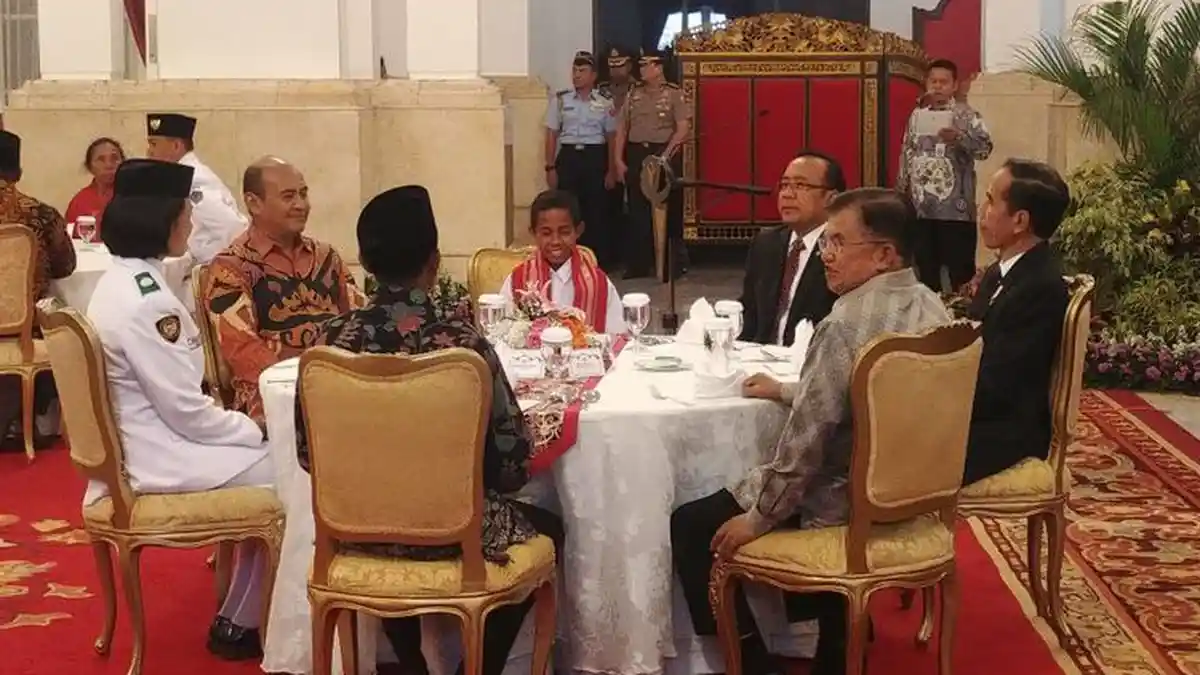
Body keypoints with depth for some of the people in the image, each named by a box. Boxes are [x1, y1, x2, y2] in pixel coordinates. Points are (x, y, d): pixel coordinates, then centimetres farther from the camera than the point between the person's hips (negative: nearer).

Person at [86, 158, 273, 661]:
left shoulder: (124, 280, 8)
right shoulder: (143, 303, -25)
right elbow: (187, 411, -22)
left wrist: (245, 427, 8)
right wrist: (255, 430, -8)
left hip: (146, 441, 9)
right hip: (158, 458, -9)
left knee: (266, 467, 13)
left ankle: (244, 612, 20)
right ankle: (238, 623, 13)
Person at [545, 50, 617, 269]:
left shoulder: (605, 103, 5)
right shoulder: (560, 100, 4)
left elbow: (612, 137, 6)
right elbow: (551, 135, 5)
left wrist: (612, 170, 1)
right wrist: (550, 167, -1)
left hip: (595, 157, 0)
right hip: (568, 157, 0)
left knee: (595, 210, 2)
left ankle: (597, 261, 11)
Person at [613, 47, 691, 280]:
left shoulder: (674, 93, -3)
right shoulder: (633, 94, 10)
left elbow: (682, 129, -10)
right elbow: (622, 128, 9)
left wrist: (665, 156, -17)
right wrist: (618, 160, 1)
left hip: (665, 155, -4)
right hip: (636, 154, 4)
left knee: (668, 211, 0)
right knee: (637, 211, 5)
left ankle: (672, 266, 7)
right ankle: (638, 264, 12)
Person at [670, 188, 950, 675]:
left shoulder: (848, 323, -26)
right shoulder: (929, 307, 1)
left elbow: (807, 439, -24)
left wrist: (758, 518, -14)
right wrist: (786, 391, 16)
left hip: (844, 501, -9)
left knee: (691, 526, 5)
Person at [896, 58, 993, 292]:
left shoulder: (966, 115, -3)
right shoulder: (917, 115, 13)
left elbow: (985, 148, -17)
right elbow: (907, 155, 18)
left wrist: (958, 137, -34)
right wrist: (900, 193, 15)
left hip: (955, 209, -5)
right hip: (920, 209, 5)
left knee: (961, 273, -4)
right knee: (925, 271, 11)